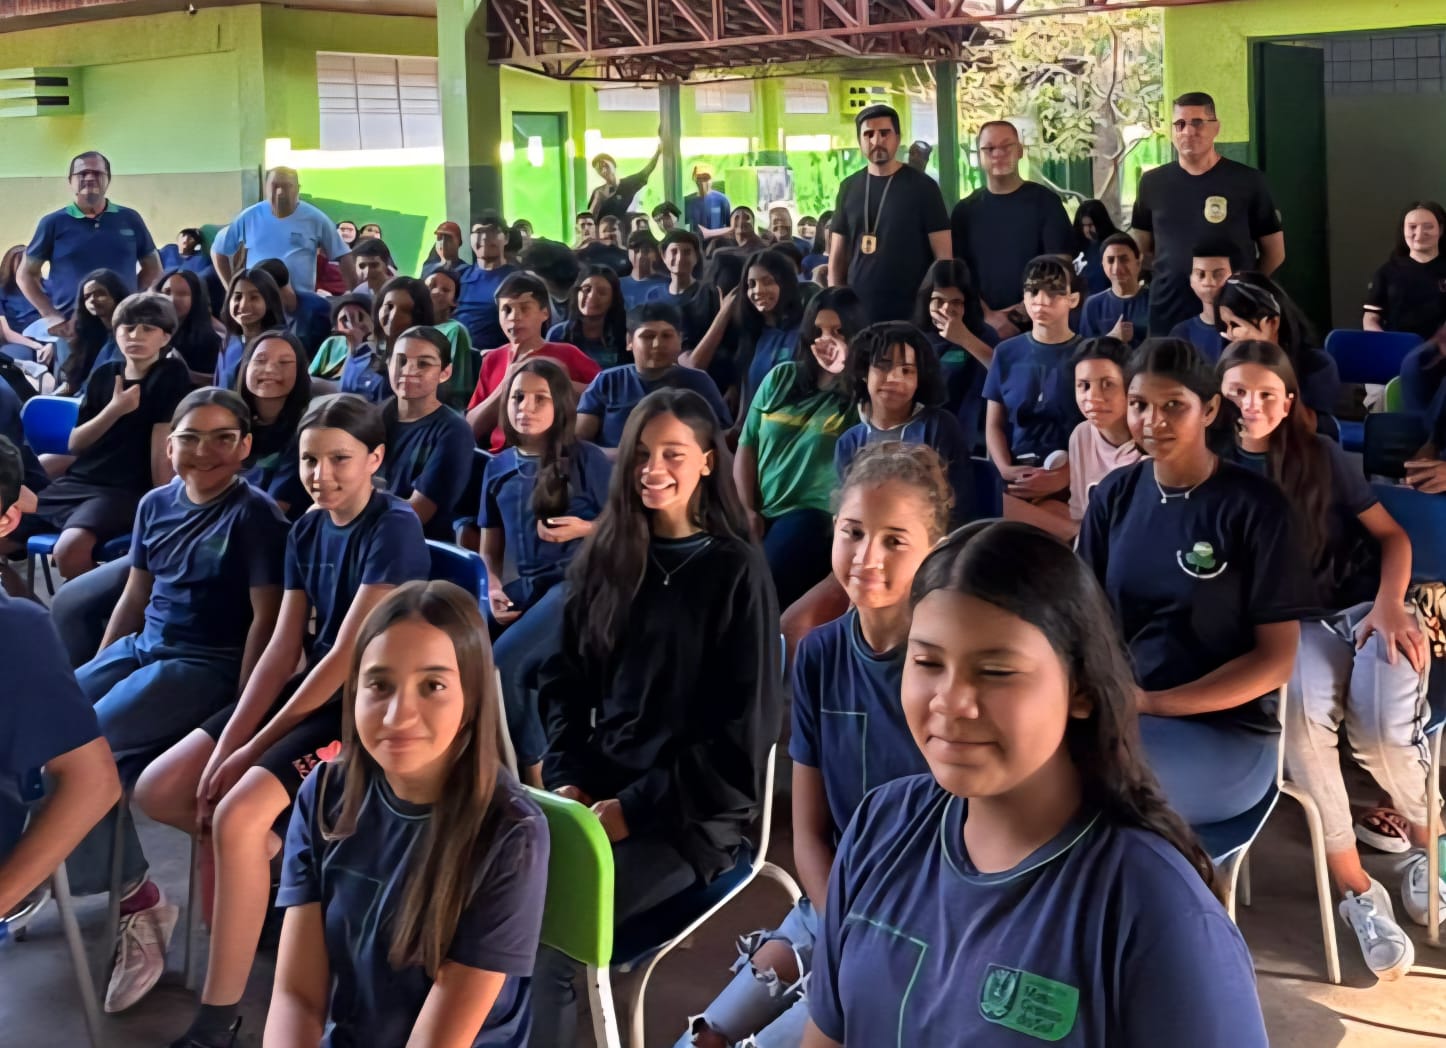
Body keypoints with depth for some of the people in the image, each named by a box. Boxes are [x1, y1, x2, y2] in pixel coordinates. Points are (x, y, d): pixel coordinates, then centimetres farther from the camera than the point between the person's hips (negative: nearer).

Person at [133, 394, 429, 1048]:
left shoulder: (394, 528, -16)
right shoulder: (306, 531, 8)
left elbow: (347, 654, -19)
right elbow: (283, 648, 3)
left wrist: (255, 747, -15)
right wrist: (226, 744, -9)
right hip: (312, 689, 9)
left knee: (236, 816, -28)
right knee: (158, 792, 1)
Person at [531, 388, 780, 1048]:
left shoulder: (736, 571, -4)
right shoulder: (603, 556, 11)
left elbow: (742, 730, -8)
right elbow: (564, 680, 13)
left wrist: (634, 807, -13)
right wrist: (567, 780, -4)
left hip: (691, 812, -5)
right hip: (594, 789, 5)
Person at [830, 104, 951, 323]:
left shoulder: (922, 186, -3)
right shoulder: (849, 188, 9)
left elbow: (944, 255, -5)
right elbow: (837, 255, 12)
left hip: (911, 314, -3)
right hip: (857, 310, 3)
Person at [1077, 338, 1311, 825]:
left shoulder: (1255, 506, -7)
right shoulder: (1115, 494, 7)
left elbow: (1276, 658, -7)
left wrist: (1154, 703, -17)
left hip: (1226, 731, -4)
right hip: (1117, 710, 4)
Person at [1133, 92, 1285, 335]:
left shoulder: (1248, 181, 1)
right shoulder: (1153, 182, 8)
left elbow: (1274, 251, 8)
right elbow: (1140, 250, 17)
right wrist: (1172, 276, 6)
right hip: (1167, 316, 2)